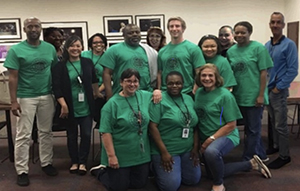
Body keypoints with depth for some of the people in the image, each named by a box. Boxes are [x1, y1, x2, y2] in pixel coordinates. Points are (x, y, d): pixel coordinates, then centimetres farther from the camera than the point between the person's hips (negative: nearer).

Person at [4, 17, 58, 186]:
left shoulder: (50, 48, 4)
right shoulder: (16, 50, -5)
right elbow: (13, 77, -7)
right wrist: (14, 101, -12)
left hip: (47, 96, 3)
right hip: (25, 97, -3)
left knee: (46, 132, 13)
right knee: (24, 135, 2)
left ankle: (47, 163, 28)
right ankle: (22, 171, 11)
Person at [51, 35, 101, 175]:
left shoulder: (88, 63, 3)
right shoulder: (59, 66, -6)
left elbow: (94, 80, 18)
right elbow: (56, 88, -11)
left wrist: (97, 94, 27)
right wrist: (63, 105, -18)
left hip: (86, 107, 2)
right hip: (69, 108, -2)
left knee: (86, 135, 5)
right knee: (72, 136, 11)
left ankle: (82, 162, 20)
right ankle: (74, 162, 27)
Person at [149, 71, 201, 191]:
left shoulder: (189, 99, 7)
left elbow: (194, 125, 10)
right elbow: (152, 127, -17)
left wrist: (195, 147, 3)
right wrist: (164, 152, -18)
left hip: (188, 150, 6)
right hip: (166, 150, -6)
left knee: (193, 180, 11)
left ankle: (177, 170, 37)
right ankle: (158, 169, 23)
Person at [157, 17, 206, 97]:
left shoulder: (193, 48, -2)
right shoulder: (162, 51, 10)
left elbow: (199, 73, -5)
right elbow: (159, 73, 12)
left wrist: (194, 93, -12)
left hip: (187, 93, -3)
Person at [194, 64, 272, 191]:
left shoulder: (225, 95, -16)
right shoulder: (198, 93, 0)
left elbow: (231, 125, -16)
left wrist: (211, 139, -20)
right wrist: (204, 141, -1)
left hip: (226, 135, -7)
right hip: (205, 139, 7)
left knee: (211, 152, -41)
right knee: (213, 173, 17)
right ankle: (251, 164, 31)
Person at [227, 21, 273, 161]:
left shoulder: (258, 48, -7)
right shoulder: (231, 51, 6)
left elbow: (263, 73, -9)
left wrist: (261, 95, -13)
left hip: (254, 96, -5)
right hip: (239, 96, 5)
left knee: (253, 129, 4)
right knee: (249, 128, 15)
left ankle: (247, 160, 16)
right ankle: (260, 155, 32)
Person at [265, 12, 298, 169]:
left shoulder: (289, 45, -11)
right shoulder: (266, 46, 8)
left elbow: (292, 70, -14)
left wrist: (278, 87, -15)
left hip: (279, 91, -6)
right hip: (267, 90, 6)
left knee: (280, 125, -1)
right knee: (273, 121, 18)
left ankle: (284, 155, 10)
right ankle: (276, 146, 34)